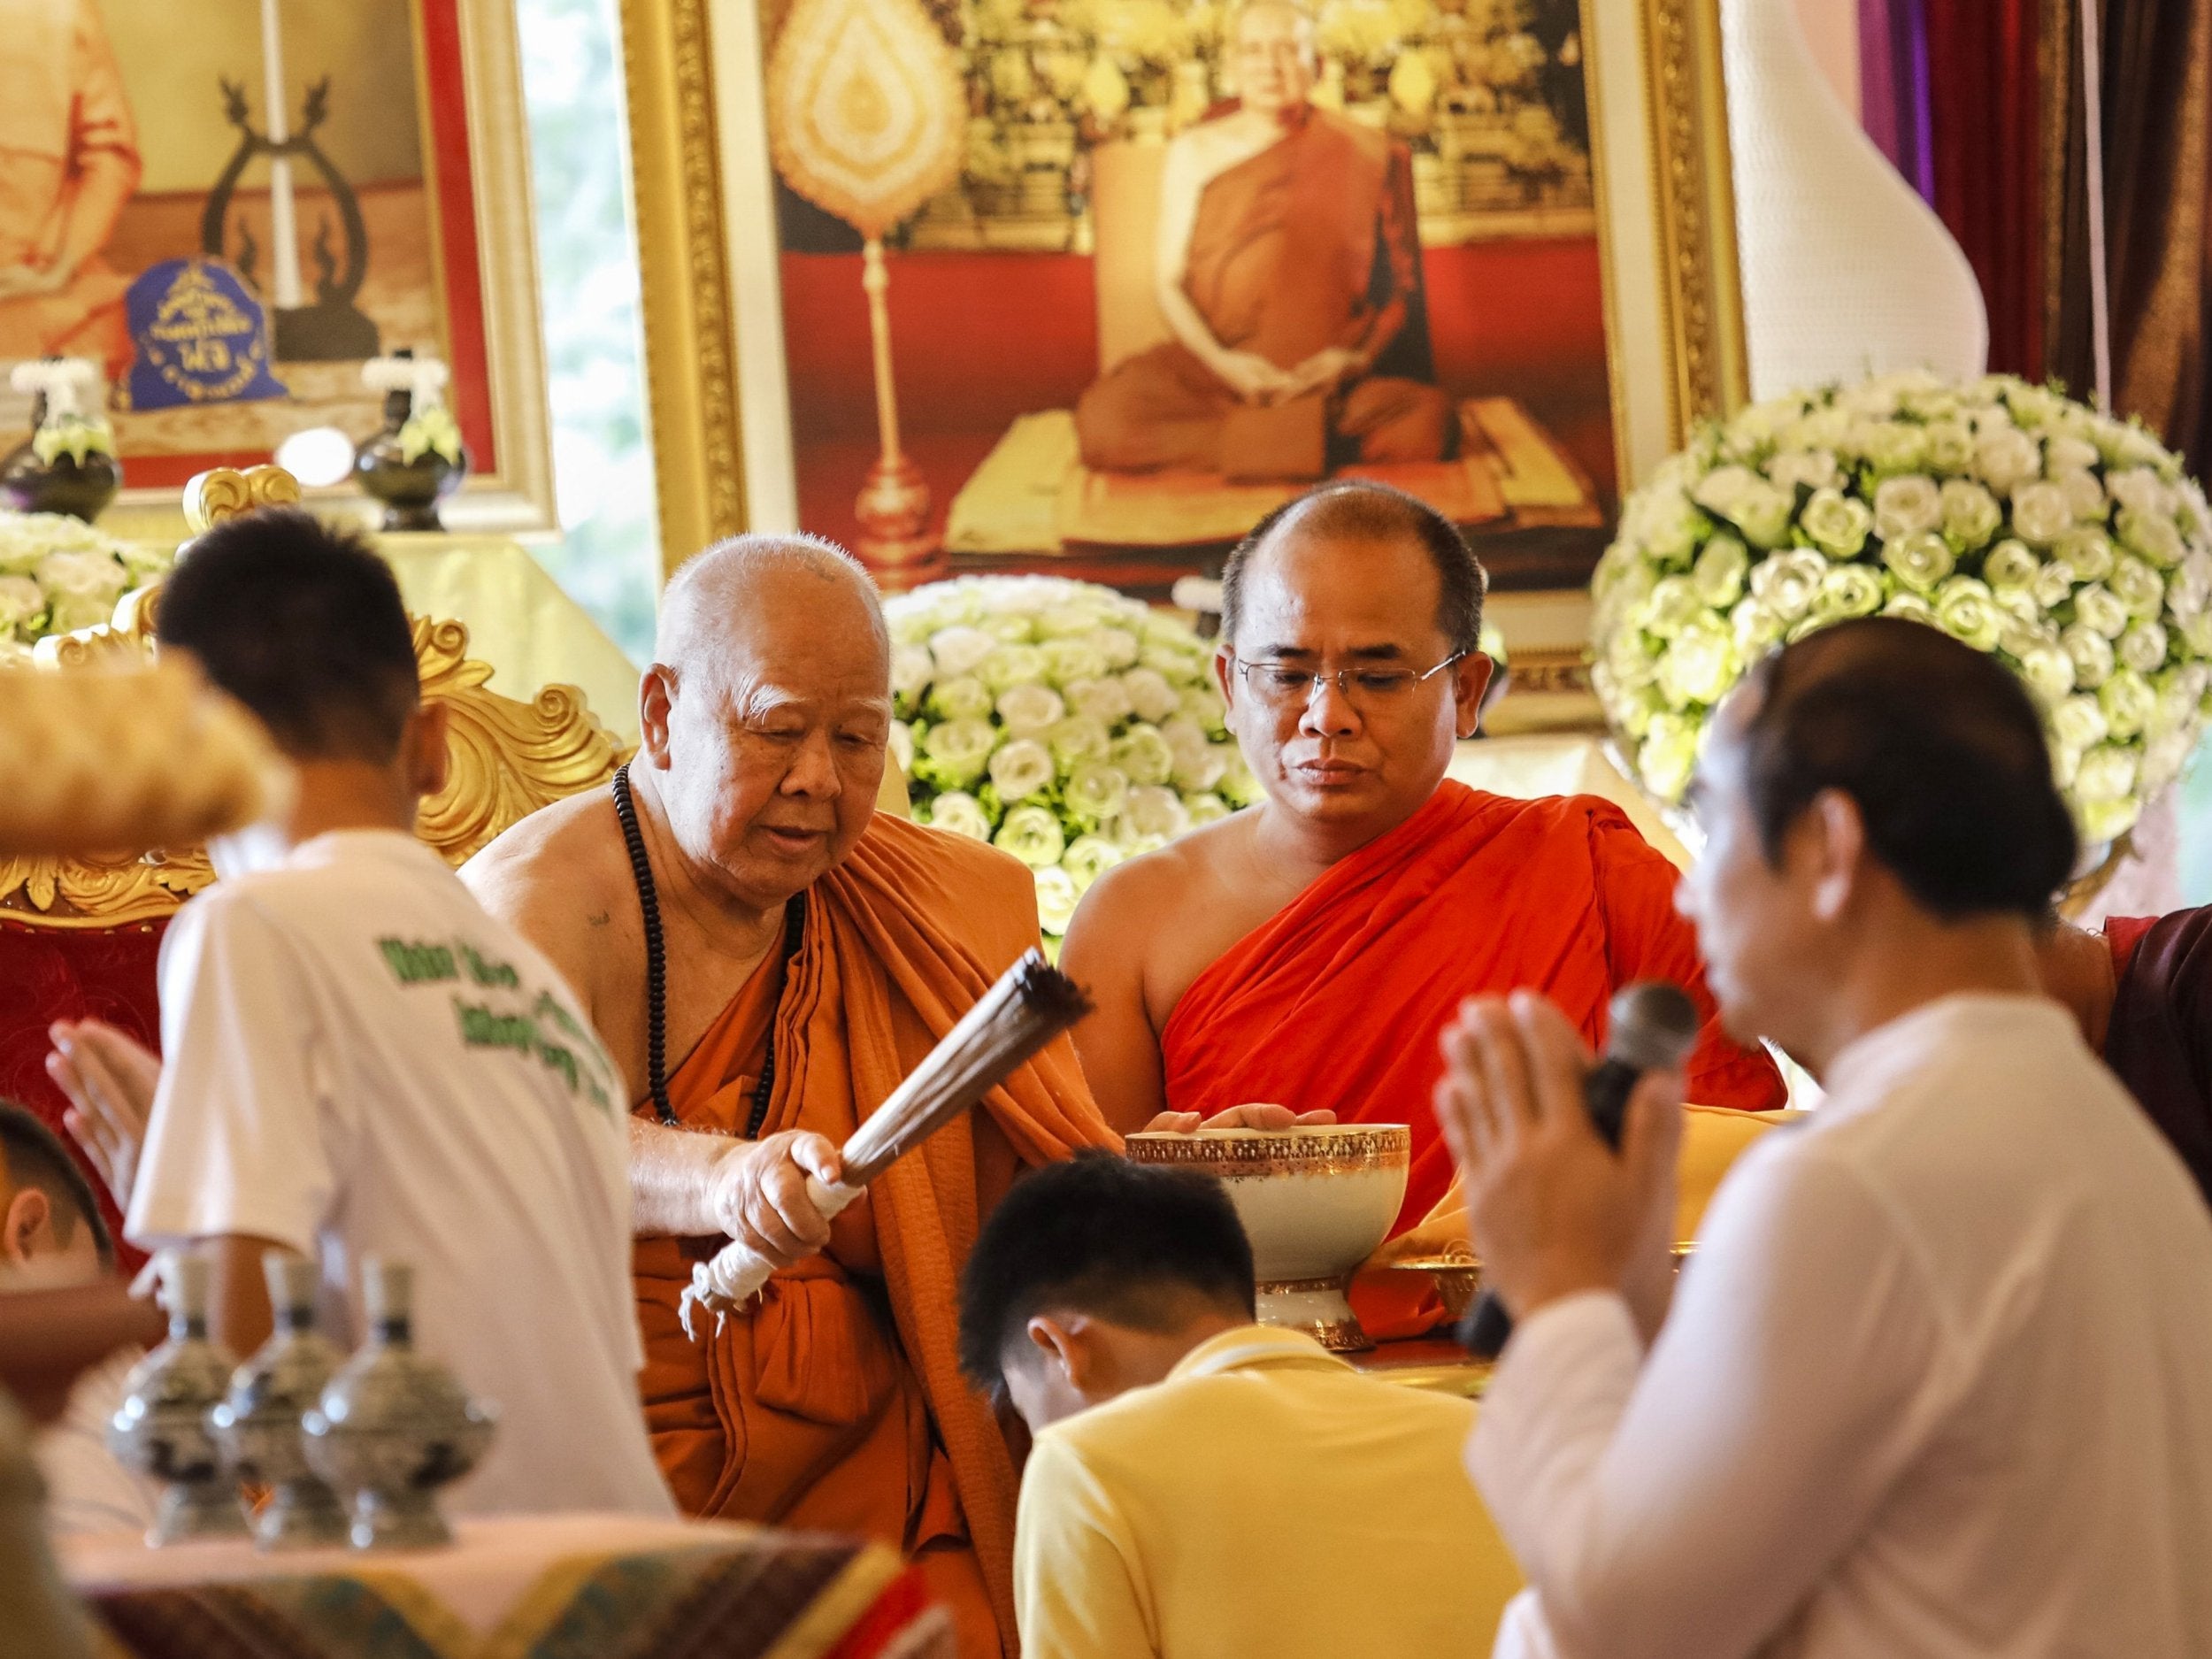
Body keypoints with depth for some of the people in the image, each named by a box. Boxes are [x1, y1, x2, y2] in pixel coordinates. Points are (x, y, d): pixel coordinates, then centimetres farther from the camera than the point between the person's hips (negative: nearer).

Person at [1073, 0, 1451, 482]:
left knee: (1428, 419, -33)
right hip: (1212, 368, 1)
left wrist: (1351, 357, -10)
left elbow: (1402, 284, 8)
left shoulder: (1363, 153, 8)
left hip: (1328, 376, -1)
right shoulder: (1194, 152, 10)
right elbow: (1169, 280, 7)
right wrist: (1218, 360, -11)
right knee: (1103, 419, -31)